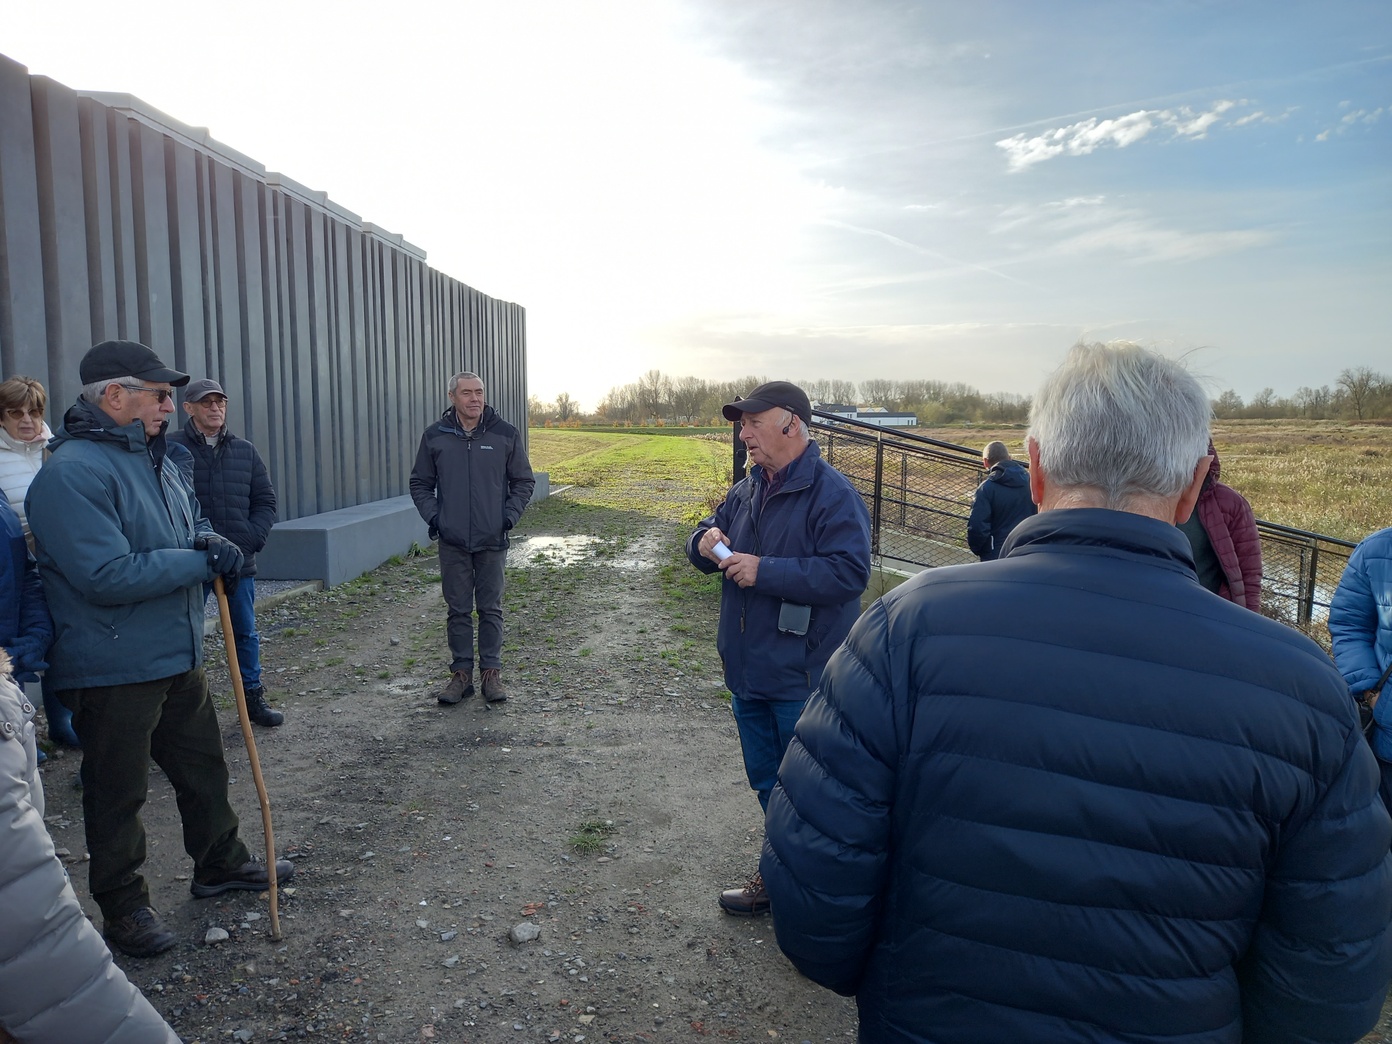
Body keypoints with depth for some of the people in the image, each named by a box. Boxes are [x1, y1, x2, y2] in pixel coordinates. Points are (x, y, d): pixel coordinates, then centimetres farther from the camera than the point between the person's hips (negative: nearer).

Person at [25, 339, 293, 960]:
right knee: (118, 793, 9)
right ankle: (123, 905, 27)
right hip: (113, 671, -9)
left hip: (179, 658, 9)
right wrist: (201, 560, -20)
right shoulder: (72, 473, -21)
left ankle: (221, 863, 39)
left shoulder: (152, 458, 9)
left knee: (203, 766, 21)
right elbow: (108, 576, -28)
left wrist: (209, 540, -2)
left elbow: (191, 522, 22)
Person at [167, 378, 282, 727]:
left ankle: (253, 698, 27)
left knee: (246, 633, 13)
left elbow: (266, 500, 10)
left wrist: (250, 539, -4)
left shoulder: (245, 451, 9)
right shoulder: (171, 448, -5)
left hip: (239, 563, 4)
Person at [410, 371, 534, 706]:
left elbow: (524, 481, 8)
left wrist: (509, 516, -4)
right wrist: (432, 516, -3)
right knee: (458, 610, 8)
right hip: (452, 541, 1)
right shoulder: (435, 436, 2)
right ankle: (461, 673, 18)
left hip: (492, 540, -1)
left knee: (491, 609, 7)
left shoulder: (505, 434, 0)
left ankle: (491, 673, 17)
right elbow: (420, 483, 12)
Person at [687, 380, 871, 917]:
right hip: (748, 669, 8)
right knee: (767, 783, 21)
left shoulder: (832, 494, -16)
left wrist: (766, 572, -26)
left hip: (803, 677, -8)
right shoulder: (747, 490, 10)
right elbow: (709, 535, 18)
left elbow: (849, 571, -26)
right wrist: (705, 543, -7)